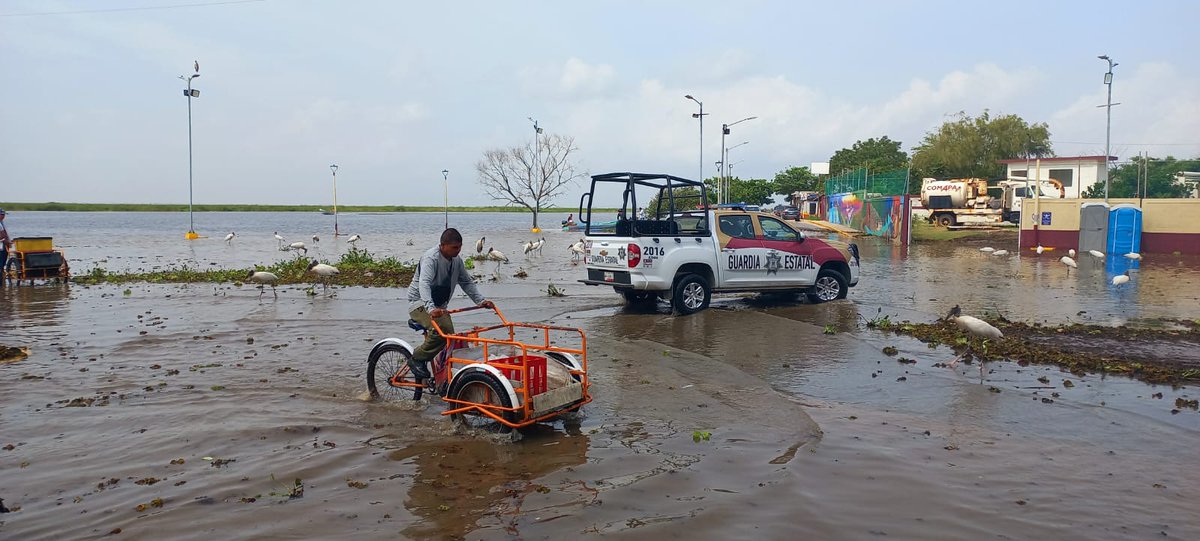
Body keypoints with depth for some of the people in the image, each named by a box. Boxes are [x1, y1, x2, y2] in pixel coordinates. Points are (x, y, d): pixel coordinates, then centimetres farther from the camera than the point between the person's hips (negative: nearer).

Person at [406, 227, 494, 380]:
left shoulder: (456, 260, 4)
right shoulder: (431, 258, -22)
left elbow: (467, 282, 14)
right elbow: (424, 283, -37)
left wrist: (481, 300, 0)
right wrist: (430, 308, -51)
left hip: (439, 306, 8)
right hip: (420, 304, -8)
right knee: (441, 327, -33)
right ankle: (417, 359, -18)